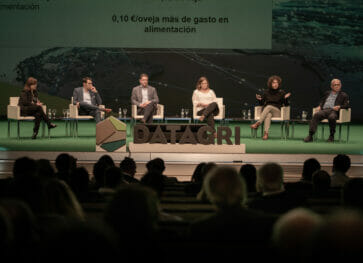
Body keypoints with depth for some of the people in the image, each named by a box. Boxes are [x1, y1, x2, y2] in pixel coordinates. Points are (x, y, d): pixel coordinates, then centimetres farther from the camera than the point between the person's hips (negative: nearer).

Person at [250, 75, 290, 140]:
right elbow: (261, 103, 18)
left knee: (269, 106, -35)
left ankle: (258, 123, -47)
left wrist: (285, 98, -13)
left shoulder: (281, 93, 7)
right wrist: (259, 99, -4)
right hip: (265, 111, 1)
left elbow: (286, 105, 7)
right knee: (268, 116, -38)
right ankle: (266, 133, -56)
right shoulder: (266, 92, 12)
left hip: (277, 112, -1)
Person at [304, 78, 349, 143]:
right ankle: (310, 136, -37)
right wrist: (320, 106, 9)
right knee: (316, 115, -31)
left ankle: (331, 136, -21)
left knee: (332, 117, -41)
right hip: (324, 110, 3)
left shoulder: (343, 95, 18)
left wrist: (339, 107, -12)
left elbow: (347, 105, 7)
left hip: (334, 111, -3)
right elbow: (322, 101, 33)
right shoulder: (327, 93, 31)